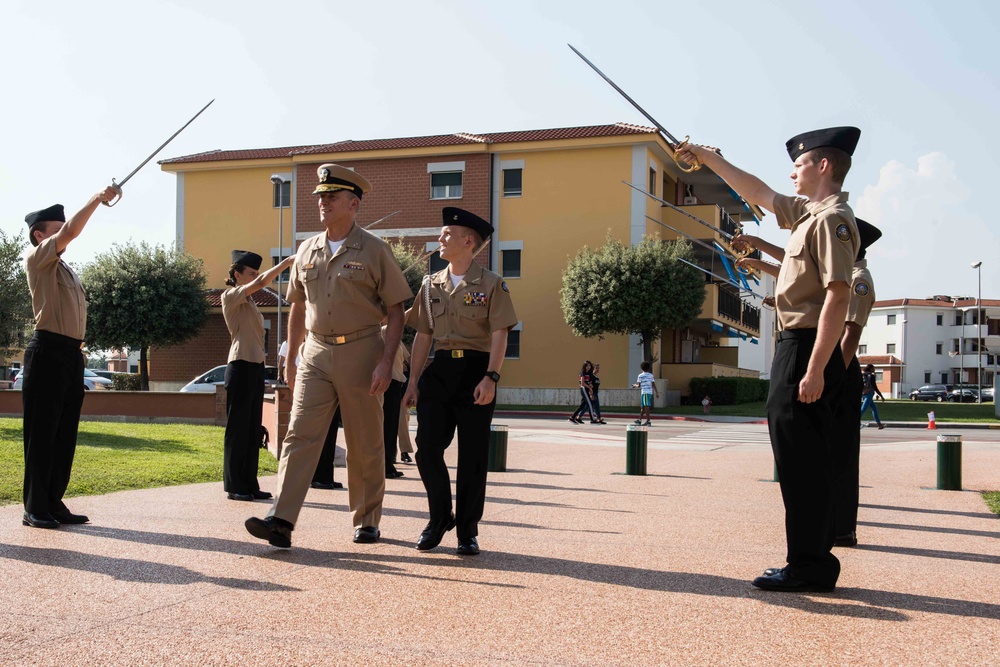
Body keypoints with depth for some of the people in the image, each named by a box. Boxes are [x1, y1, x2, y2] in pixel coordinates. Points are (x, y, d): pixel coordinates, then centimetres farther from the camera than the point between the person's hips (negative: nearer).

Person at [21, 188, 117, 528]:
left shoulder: (65, 269, 22)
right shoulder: (37, 258, -2)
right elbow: (71, 232, -17)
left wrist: (77, 348, 15)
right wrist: (97, 198, -13)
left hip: (71, 355, 8)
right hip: (47, 352, -8)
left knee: (65, 434, 8)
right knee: (42, 433, -6)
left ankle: (54, 503, 14)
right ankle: (34, 509, -2)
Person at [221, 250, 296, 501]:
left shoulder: (249, 302, 20)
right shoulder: (230, 297, -4)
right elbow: (261, 282, -19)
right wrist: (288, 261, -20)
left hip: (256, 367, 9)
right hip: (241, 367, -8)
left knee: (253, 430, 9)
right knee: (237, 429, -3)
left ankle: (250, 484, 13)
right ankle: (234, 486, 2)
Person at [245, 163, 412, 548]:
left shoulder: (374, 251, -3)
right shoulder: (307, 251, 11)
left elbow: (395, 311, -4)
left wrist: (386, 362, -13)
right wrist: (289, 359, 15)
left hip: (361, 353, -3)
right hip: (316, 353, 4)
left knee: (365, 445, 5)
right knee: (299, 434, -8)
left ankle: (367, 521, 18)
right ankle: (281, 520, -12)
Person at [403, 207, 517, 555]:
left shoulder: (491, 284, 0)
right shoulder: (431, 284, 13)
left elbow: (499, 335, -6)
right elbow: (423, 336, 14)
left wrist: (490, 377, -17)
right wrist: (413, 381, 9)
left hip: (475, 371, -4)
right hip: (438, 371, 4)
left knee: (473, 456, 2)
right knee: (427, 450, -2)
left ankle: (467, 530, 13)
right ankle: (439, 518, 19)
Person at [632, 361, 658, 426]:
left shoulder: (640, 376, -5)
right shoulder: (651, 375, 9)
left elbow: (639, 385, -4)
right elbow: (653, 384, 5)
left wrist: (635, 385, 18)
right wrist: (657, 393, 6)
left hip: (645, 392, -6)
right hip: (650, 392, 6)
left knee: (646, 406, -9)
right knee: (642, 406, 15)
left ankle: (648, 421, -15)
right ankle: (639, 420, 23)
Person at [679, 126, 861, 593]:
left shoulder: (833, 219, -13)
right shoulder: (808, 214, 16)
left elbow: (838, 296, -22)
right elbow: (757, 193, 31)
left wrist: (814, 370, -26)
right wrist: (707, 159, 33)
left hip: (806, 349, -10)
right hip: (795, 347, 10)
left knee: (802, 460, -7)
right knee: (802, 459, 12)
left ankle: (808, 567, 0)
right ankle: (813, 562, 20)